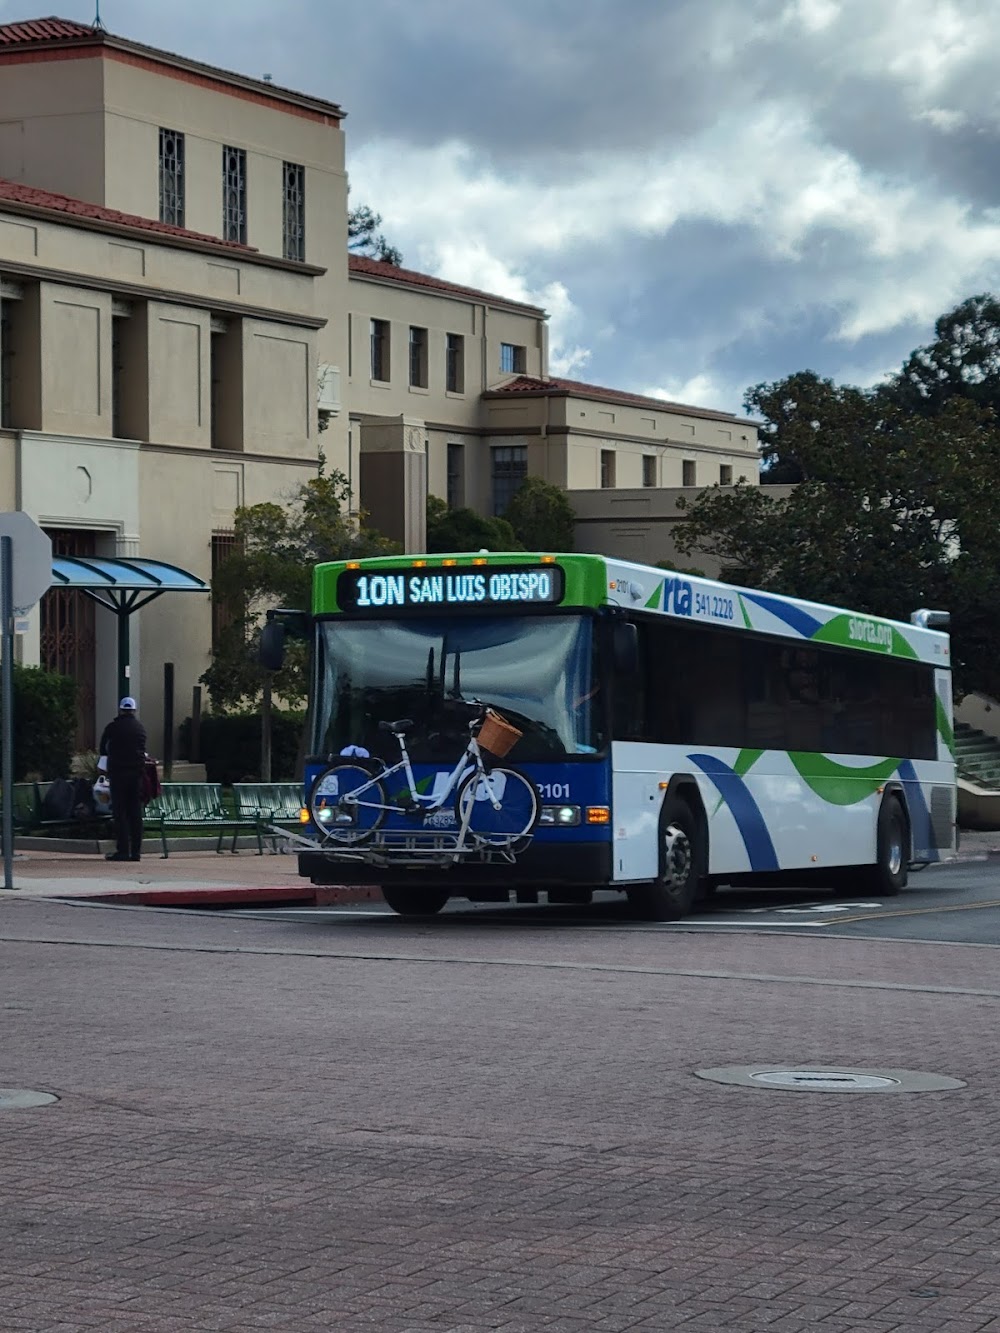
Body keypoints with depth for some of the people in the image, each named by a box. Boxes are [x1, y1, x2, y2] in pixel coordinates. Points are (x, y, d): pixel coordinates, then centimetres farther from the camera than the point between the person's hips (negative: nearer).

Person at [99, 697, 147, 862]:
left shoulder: (112, 727, -2)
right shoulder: (140, 728, 8)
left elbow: (103, 749, 8)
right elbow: (143, 749, 13)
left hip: (118, 773, -3)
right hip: (137, 773, 3)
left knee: (120, 813, -1)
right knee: (136, 813, 6)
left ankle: (123, 850, -7)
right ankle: (136, 850, 4)